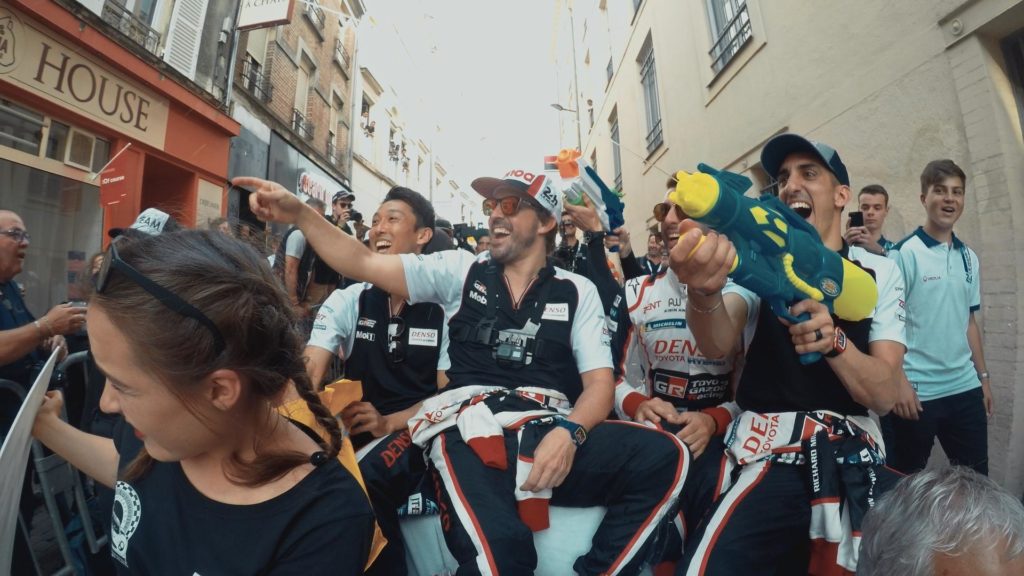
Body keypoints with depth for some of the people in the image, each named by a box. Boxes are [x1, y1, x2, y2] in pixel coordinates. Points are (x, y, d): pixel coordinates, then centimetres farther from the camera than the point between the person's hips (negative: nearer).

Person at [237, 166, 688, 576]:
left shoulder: (578, 292, 13)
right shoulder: (460, 270, 14)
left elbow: (599, 384, 6)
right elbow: (364, 263, 8)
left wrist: (569, 432, -15)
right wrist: (299, 213, -4)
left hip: (550, 430, 3)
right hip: (471, 429, -2)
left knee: (664, 457, -23)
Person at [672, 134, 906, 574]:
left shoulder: (879, 273, 6)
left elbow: (884, 394, -4)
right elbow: (717, 345, -16)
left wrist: (834, 340, -24)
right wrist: (704, 291, -38)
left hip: (855, 455, 3)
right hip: (769, 452, -2)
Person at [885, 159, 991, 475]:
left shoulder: (969, 258, 10)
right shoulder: (903, 253, -11)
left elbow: (969, 321, 16)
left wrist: (983, 376, 14)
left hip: (966, 387, 6)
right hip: (918, 390, -6)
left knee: (977, 477, 16)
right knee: (908, 478, 8)